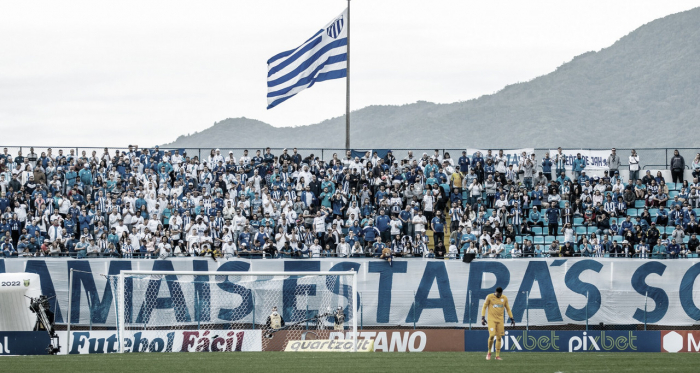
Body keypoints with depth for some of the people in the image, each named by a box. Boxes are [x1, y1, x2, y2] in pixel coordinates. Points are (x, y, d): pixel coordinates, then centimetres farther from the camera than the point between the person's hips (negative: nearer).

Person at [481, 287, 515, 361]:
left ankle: (497, 355, 4)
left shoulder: (504, 298, 5)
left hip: (500, 320, 3)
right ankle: (489, 353, 3)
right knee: (492, 335, -16)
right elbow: (484, 307, 0)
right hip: (491, 319, -3)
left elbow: (508, 309, 14)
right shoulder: (489, 297, -4)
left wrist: (512, 319, 10)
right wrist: (483, 318, -8)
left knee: (499, 337, -1)